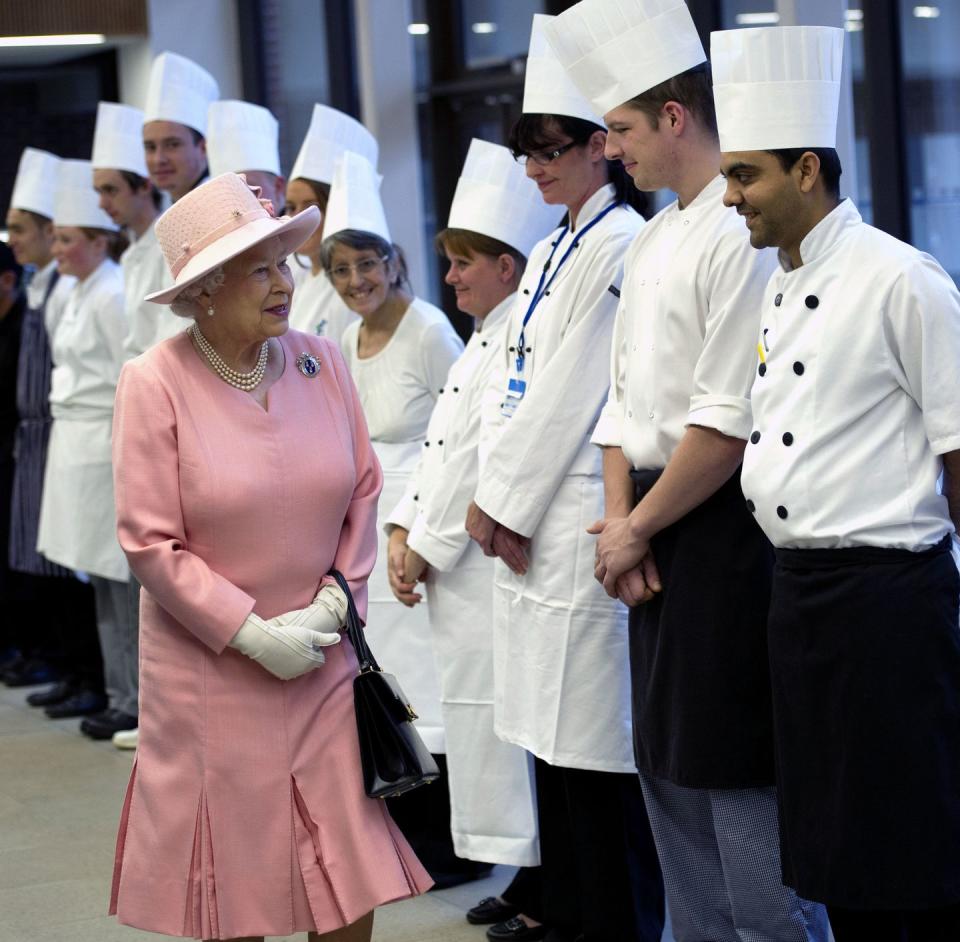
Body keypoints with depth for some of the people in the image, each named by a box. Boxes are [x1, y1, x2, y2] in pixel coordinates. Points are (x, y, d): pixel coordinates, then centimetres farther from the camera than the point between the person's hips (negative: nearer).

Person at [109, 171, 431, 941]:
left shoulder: (321, 363, 0)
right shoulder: (155, 384, -11)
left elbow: (363, 493, 7)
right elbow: (150, 543, -12)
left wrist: (335, 600, -5)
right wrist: (254, 635, -13)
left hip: (324, 661, 3)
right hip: (212, 671, -3)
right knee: (232, 879, 9)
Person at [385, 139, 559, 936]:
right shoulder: (485, 337, 18)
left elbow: (485, 459, -19)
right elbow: (441, 446, 18)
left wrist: (430, 550, -13)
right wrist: (403, 530, 8)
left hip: (490, 563, -10)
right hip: (454, 567, 10)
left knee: (499, 714, -5)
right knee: (478, 711, 13)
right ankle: (524, 876, 21)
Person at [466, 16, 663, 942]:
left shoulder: (621, 248, -12)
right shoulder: (550, 253, 18)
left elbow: (569, 394, -15)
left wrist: (506, 506, -10)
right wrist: (491, 497, 3)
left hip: (580, 516, -9)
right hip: (526, 524, 9)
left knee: (593, 737, -4)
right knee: (550, 728, 15)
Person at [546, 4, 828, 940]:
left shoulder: (744, 233, -15)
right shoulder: (649, 242, 15)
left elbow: (729, 421, -20)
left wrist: (637, 530, -10)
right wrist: (620, 523, 2)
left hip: (724, 531, -9)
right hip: (653, 537, 9)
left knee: (738, 768, -6)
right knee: (669, 763, 16)